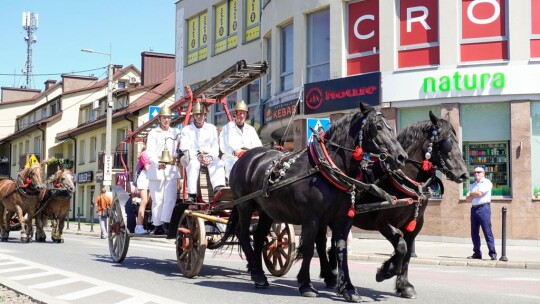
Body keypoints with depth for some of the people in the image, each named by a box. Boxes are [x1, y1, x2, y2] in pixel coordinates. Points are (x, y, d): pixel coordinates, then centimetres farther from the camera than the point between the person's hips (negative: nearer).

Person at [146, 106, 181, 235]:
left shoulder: (175, 132, 15)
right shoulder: (153, 133, 6)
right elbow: (150, 152, -4)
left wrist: (176, 157, -14)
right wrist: (158, 163, -21)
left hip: (171, 168, 2)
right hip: (156, 170, -2)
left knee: (170, 198, -11)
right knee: (157, 199, 0)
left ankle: (166, 222, -14)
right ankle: (157, 225, 7)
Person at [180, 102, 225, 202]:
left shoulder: (212, 128, 20)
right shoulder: (186, 129, 15)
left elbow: (215, 146, 10)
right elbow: (185, 147, 1)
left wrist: (209, 157, -11)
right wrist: (197, 156, -16)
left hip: (209, 157, 1)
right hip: (192, 157, -1)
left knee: (217, 163, -33)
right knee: (193, 163, -37)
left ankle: (219, 189, -55)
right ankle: (192, 195, -46)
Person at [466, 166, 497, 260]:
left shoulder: (487, 182, 1)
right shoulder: (473, 185, 21)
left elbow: (480, 193, -12)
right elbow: (468, 199, 13)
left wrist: (471, 193, 7)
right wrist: (475, 195, -5)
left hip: (483, 208, -7)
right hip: (474, 209, 7)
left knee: (487, 231, -9)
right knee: (474, 232, 5)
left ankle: (492, 253, -8)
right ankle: (477, 253, 11)